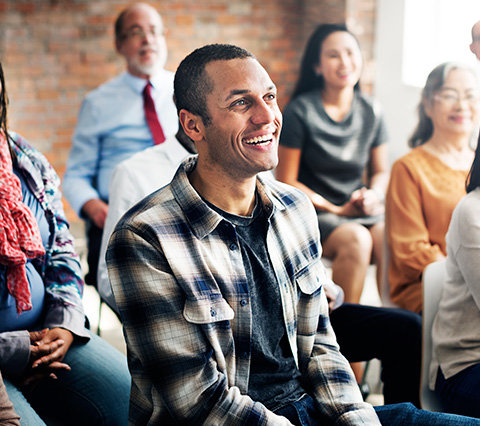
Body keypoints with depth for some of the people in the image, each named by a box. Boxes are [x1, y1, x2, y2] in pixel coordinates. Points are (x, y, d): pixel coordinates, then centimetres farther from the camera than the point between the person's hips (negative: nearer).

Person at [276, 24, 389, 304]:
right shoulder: (300, 111, -6)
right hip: (314, 211, -4)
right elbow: (286, 181, -5)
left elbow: (381, 171, 18)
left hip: (363, 210, 4)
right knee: (356, 240, -33)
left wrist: (374, 194, -6)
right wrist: (337, 210, -10)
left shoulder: (371, 111, 8)